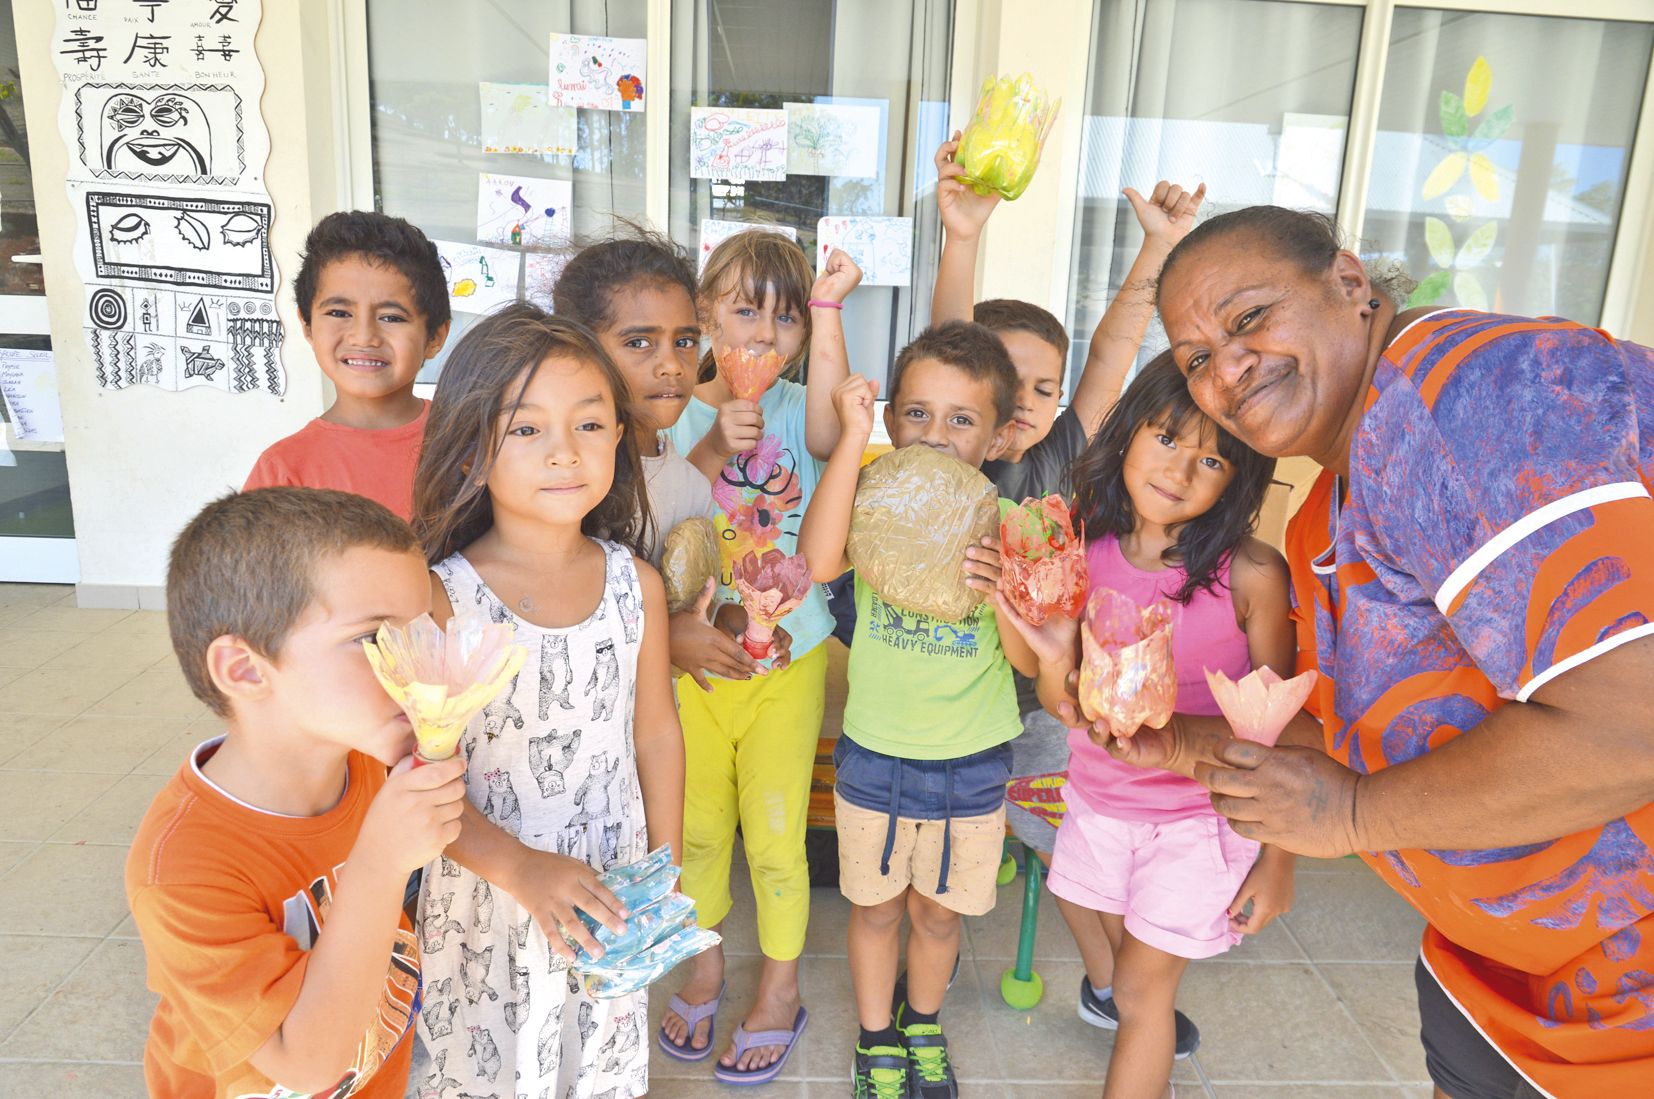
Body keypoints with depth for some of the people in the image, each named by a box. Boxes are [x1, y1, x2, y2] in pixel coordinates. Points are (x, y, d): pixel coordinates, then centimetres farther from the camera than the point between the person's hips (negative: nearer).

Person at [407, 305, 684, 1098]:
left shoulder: (636, 584, -7)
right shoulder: (439, 599, -17)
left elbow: (656, 733, 2)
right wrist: (521, 867, -24)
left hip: (612, 894, 3)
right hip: (486, 898, -2)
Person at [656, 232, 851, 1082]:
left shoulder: (796, 406, -5)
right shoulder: (676, 415, -5)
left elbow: (827, 436, -29)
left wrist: (827, 312, -32)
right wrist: (714, 449, -31)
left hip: (787, 660, -1)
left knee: (774, 836, 10)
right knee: (697, 828, 17)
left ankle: (781, 987, 34)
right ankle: (705, 963, 43)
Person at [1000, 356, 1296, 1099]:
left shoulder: (1251, 575, -22)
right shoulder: (1084, 553, -13)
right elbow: (1066, 704, -8)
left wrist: (1279, 858, -7)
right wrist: (1055, 656, -31)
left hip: (1200, 816, -4)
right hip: (1098, 796, 4)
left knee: (1144, 988, 10)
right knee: (1106, 942, 29)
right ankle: (1109, 993, 62)